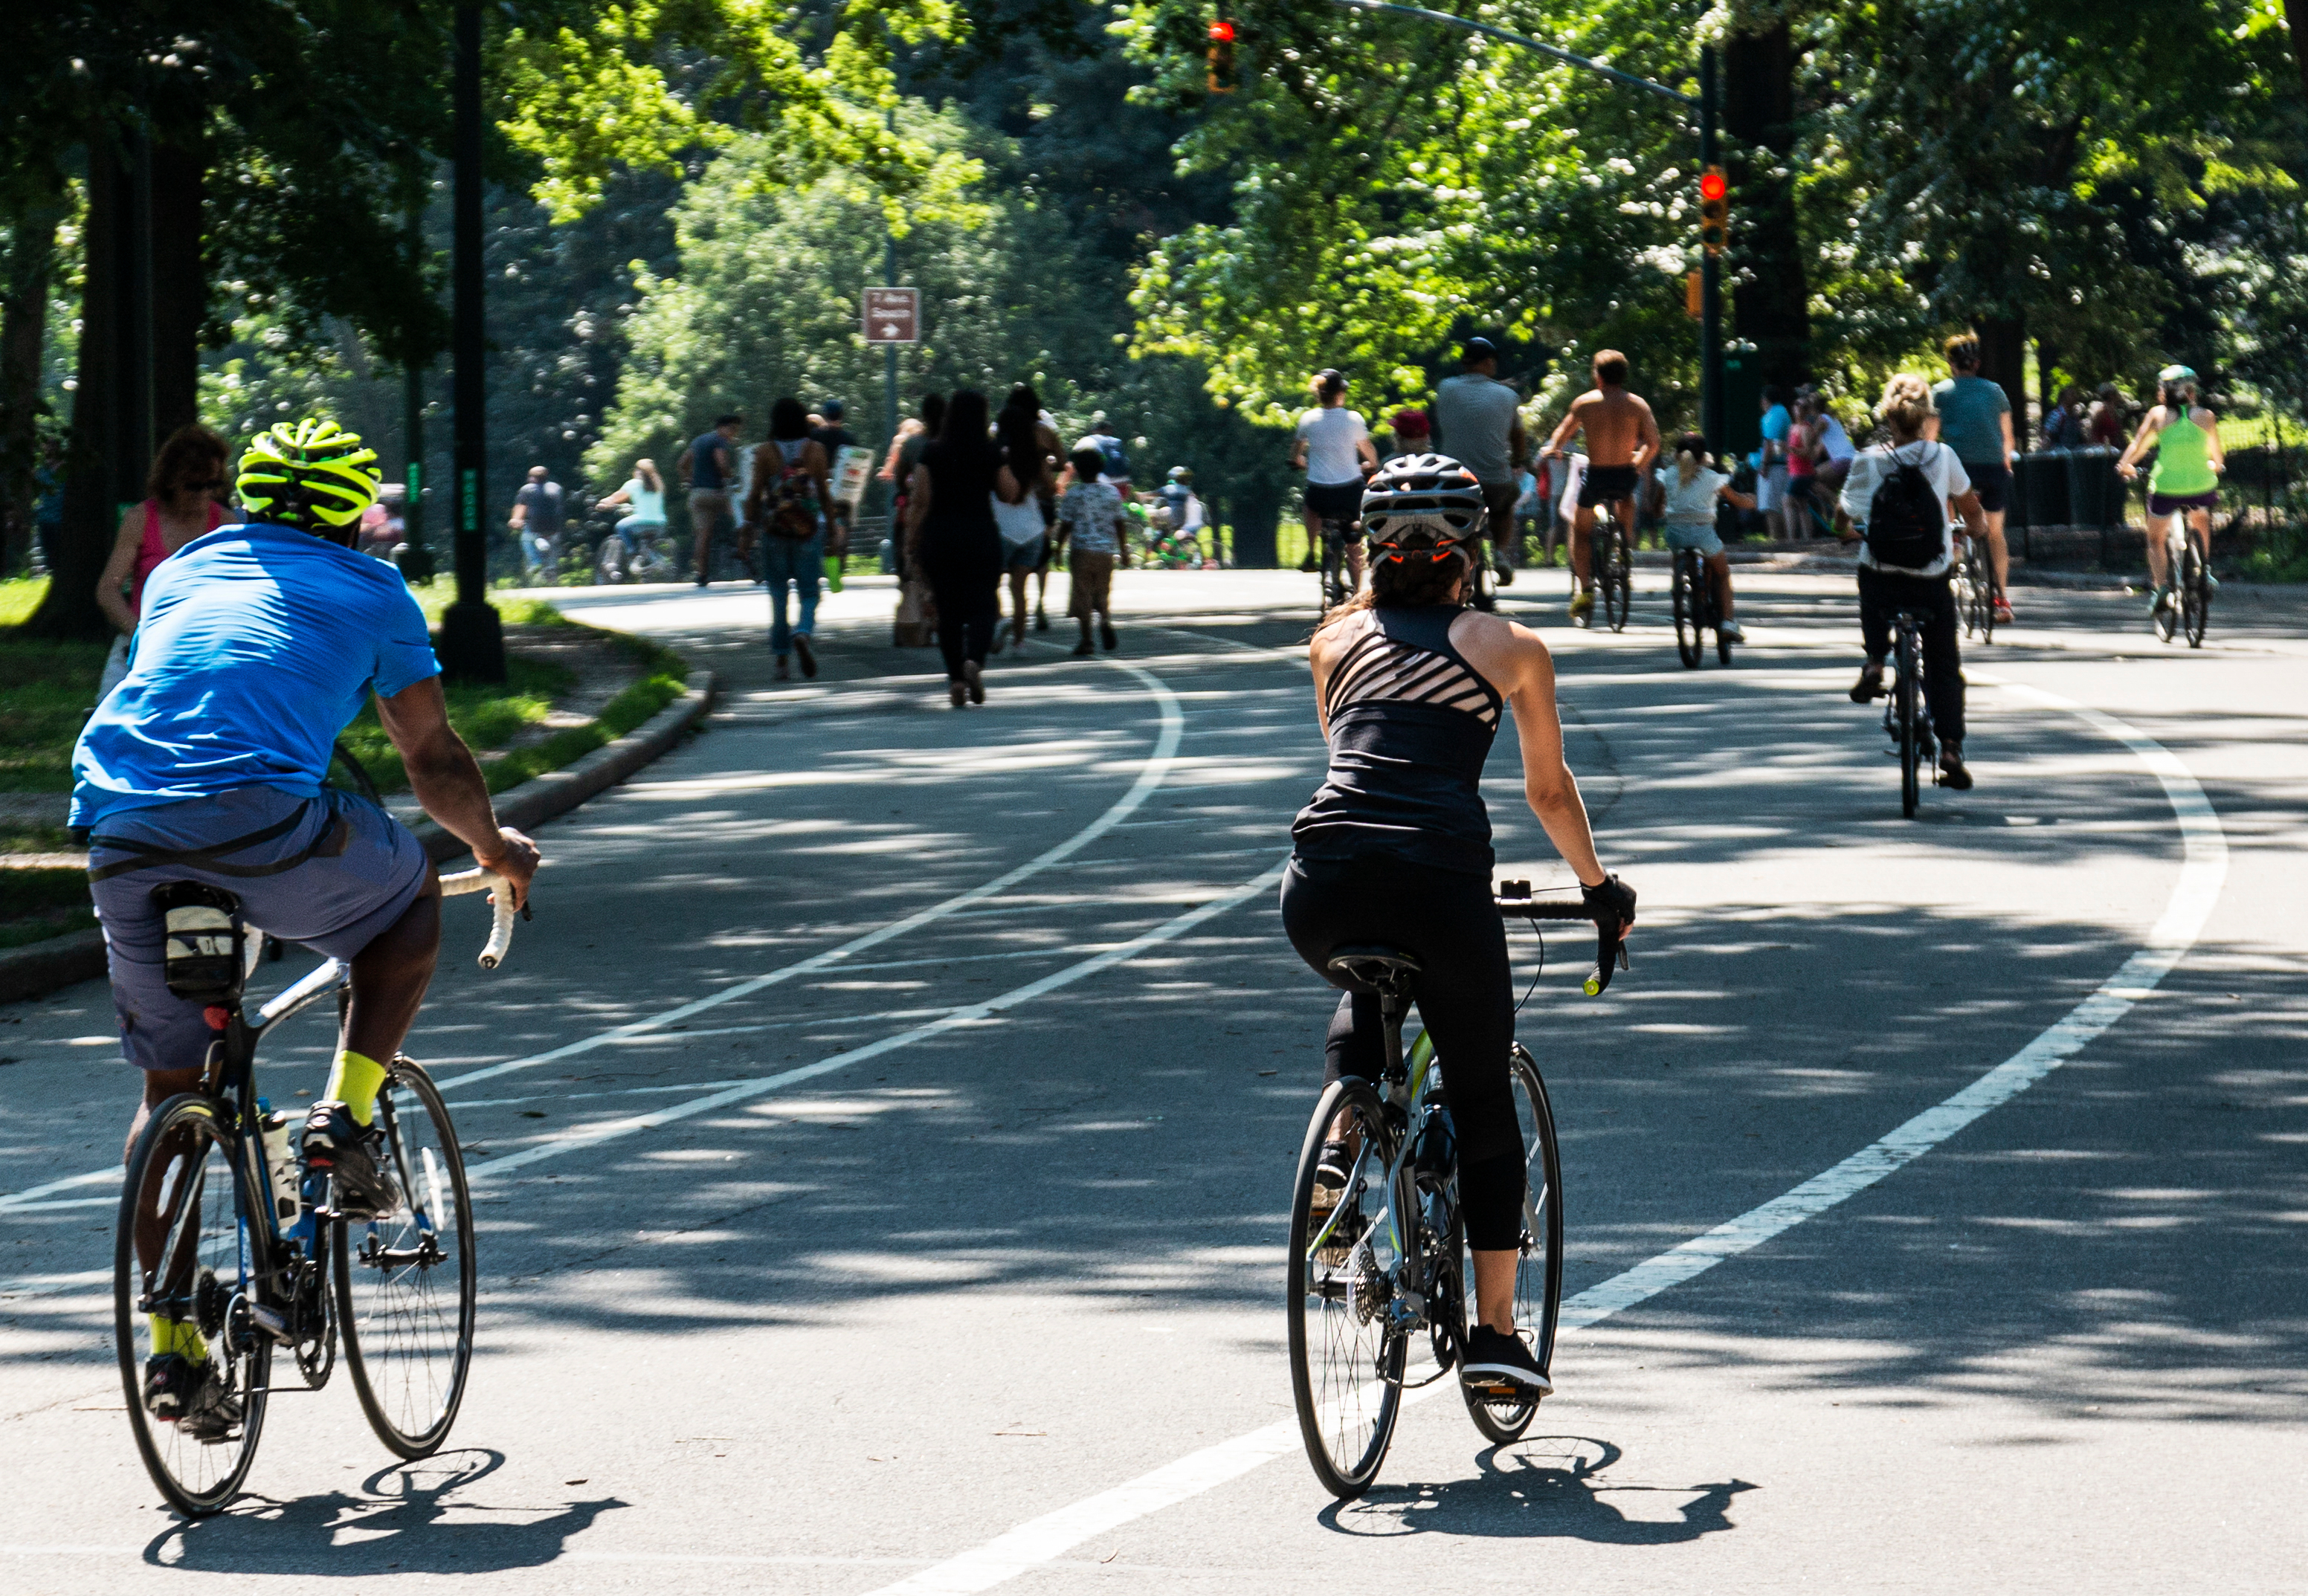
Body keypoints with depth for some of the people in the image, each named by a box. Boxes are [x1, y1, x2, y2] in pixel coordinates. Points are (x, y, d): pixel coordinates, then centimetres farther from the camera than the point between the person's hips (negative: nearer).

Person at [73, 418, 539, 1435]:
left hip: (121, 836, 4)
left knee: (170, 1082, 18)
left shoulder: (179, 572, 31)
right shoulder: (367, 590, 20)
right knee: (411, 896, 27)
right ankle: (347, 1115, 11)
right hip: (264, 818, -4)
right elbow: (435, 763, 22)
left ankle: (171, 1345, 10)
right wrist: (496, 849, 41)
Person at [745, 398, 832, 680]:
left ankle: (782, 662, 8)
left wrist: (749, 528, 5)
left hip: (774, 530, 0)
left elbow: (756, 495, -4)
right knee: (810, 593, 6)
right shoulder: (816, 450, -1)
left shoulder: (764, 453, -3)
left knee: (778, 595, 8)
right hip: (809, 530, 0)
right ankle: (803, 633, -24)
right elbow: (825, 493, 2)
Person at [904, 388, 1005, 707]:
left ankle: (955, 679, 6)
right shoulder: (991, 455, -3)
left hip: (939, 537, 1)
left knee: (948, 610, 10)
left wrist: (911, 546, 2)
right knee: (983, 606, 2)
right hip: (981, 535, -1)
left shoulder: (932, 455, -2)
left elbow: (920, 502, -4)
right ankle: (974, 659, -25)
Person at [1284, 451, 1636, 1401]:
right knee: (1483, 1099, 14)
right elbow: (1549, 792, 25)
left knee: (1365, 992, 37)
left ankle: (1338, 1147, 12)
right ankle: (1494, 1334, 11)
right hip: (1440, 879, -2)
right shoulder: (1509, 648, 16)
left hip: (1324, 884, 2)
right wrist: (1599, 888, 42)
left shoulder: (1337, 639, 22)